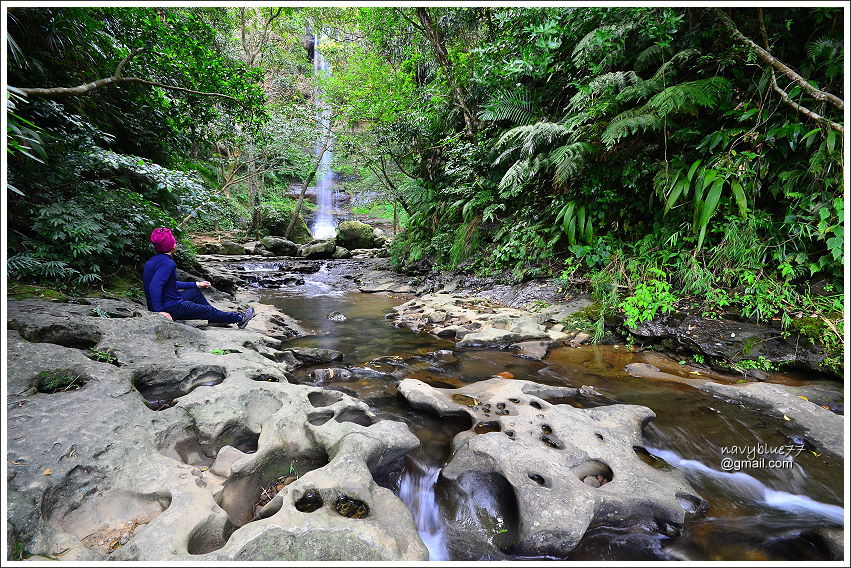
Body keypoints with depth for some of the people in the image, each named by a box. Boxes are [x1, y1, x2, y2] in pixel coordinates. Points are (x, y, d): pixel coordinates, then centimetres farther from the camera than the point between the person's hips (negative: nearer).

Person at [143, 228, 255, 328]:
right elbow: (154, 287, -34)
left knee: (195, 292, 25)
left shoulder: (154, 260, 9)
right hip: (171, 309, -10)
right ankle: (239, 318, 26)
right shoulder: (168, 263, -23)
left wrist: (196, 284, 24)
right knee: (208, 311, 6)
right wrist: (159, 311, -33)